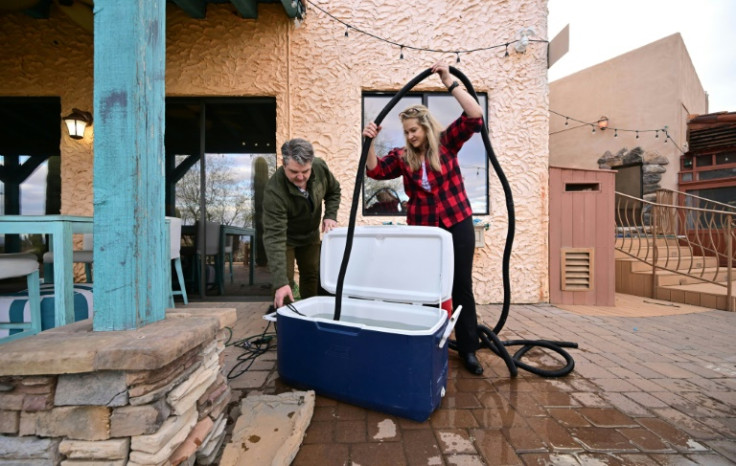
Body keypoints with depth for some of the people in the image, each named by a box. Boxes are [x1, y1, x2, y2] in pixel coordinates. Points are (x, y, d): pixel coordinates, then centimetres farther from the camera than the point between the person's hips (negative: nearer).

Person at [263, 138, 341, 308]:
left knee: (312, 278, 15)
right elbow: (274, 237, -40)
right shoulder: (274, 191, -37)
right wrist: (280, 282, -45)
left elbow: (334, 191, 0)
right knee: (284, 283, -8)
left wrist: (330, 216, -16)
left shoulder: (320, 167, -23)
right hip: (285, 238, -4)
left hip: (311, 235, 5)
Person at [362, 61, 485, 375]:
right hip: (421, 228, 2)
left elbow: (475, 118, -10)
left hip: (457, 224, -1)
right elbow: (375, 170, -4)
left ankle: (468, 350, 19)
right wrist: (369, 143, -17)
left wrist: (449, 82, -13)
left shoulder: (446, 143, 1)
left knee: (461, 286, 5)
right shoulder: (402, 156, 4)